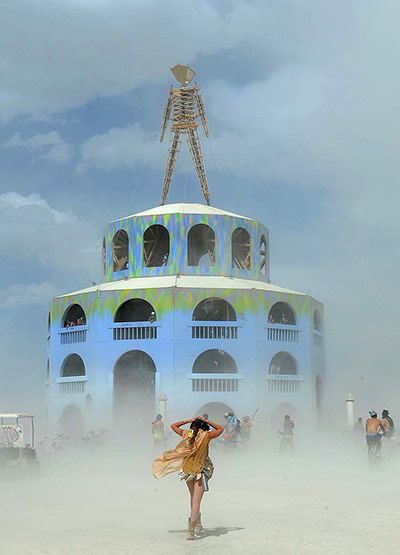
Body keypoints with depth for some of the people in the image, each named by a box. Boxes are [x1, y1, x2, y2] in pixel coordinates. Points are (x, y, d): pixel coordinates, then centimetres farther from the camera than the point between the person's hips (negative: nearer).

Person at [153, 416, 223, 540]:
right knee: (196, 501, -4)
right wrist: (207, 421, 11)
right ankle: (191, 531, -11)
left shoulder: (186, 434, -1)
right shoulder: (206, 435, -8)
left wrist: (189, 420, 15)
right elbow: (220, 429, 9)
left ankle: (198, 525, 32)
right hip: (200, 471, -4)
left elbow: (173, 425, 17)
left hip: (187, 470, 4)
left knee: (193, 499, 21)